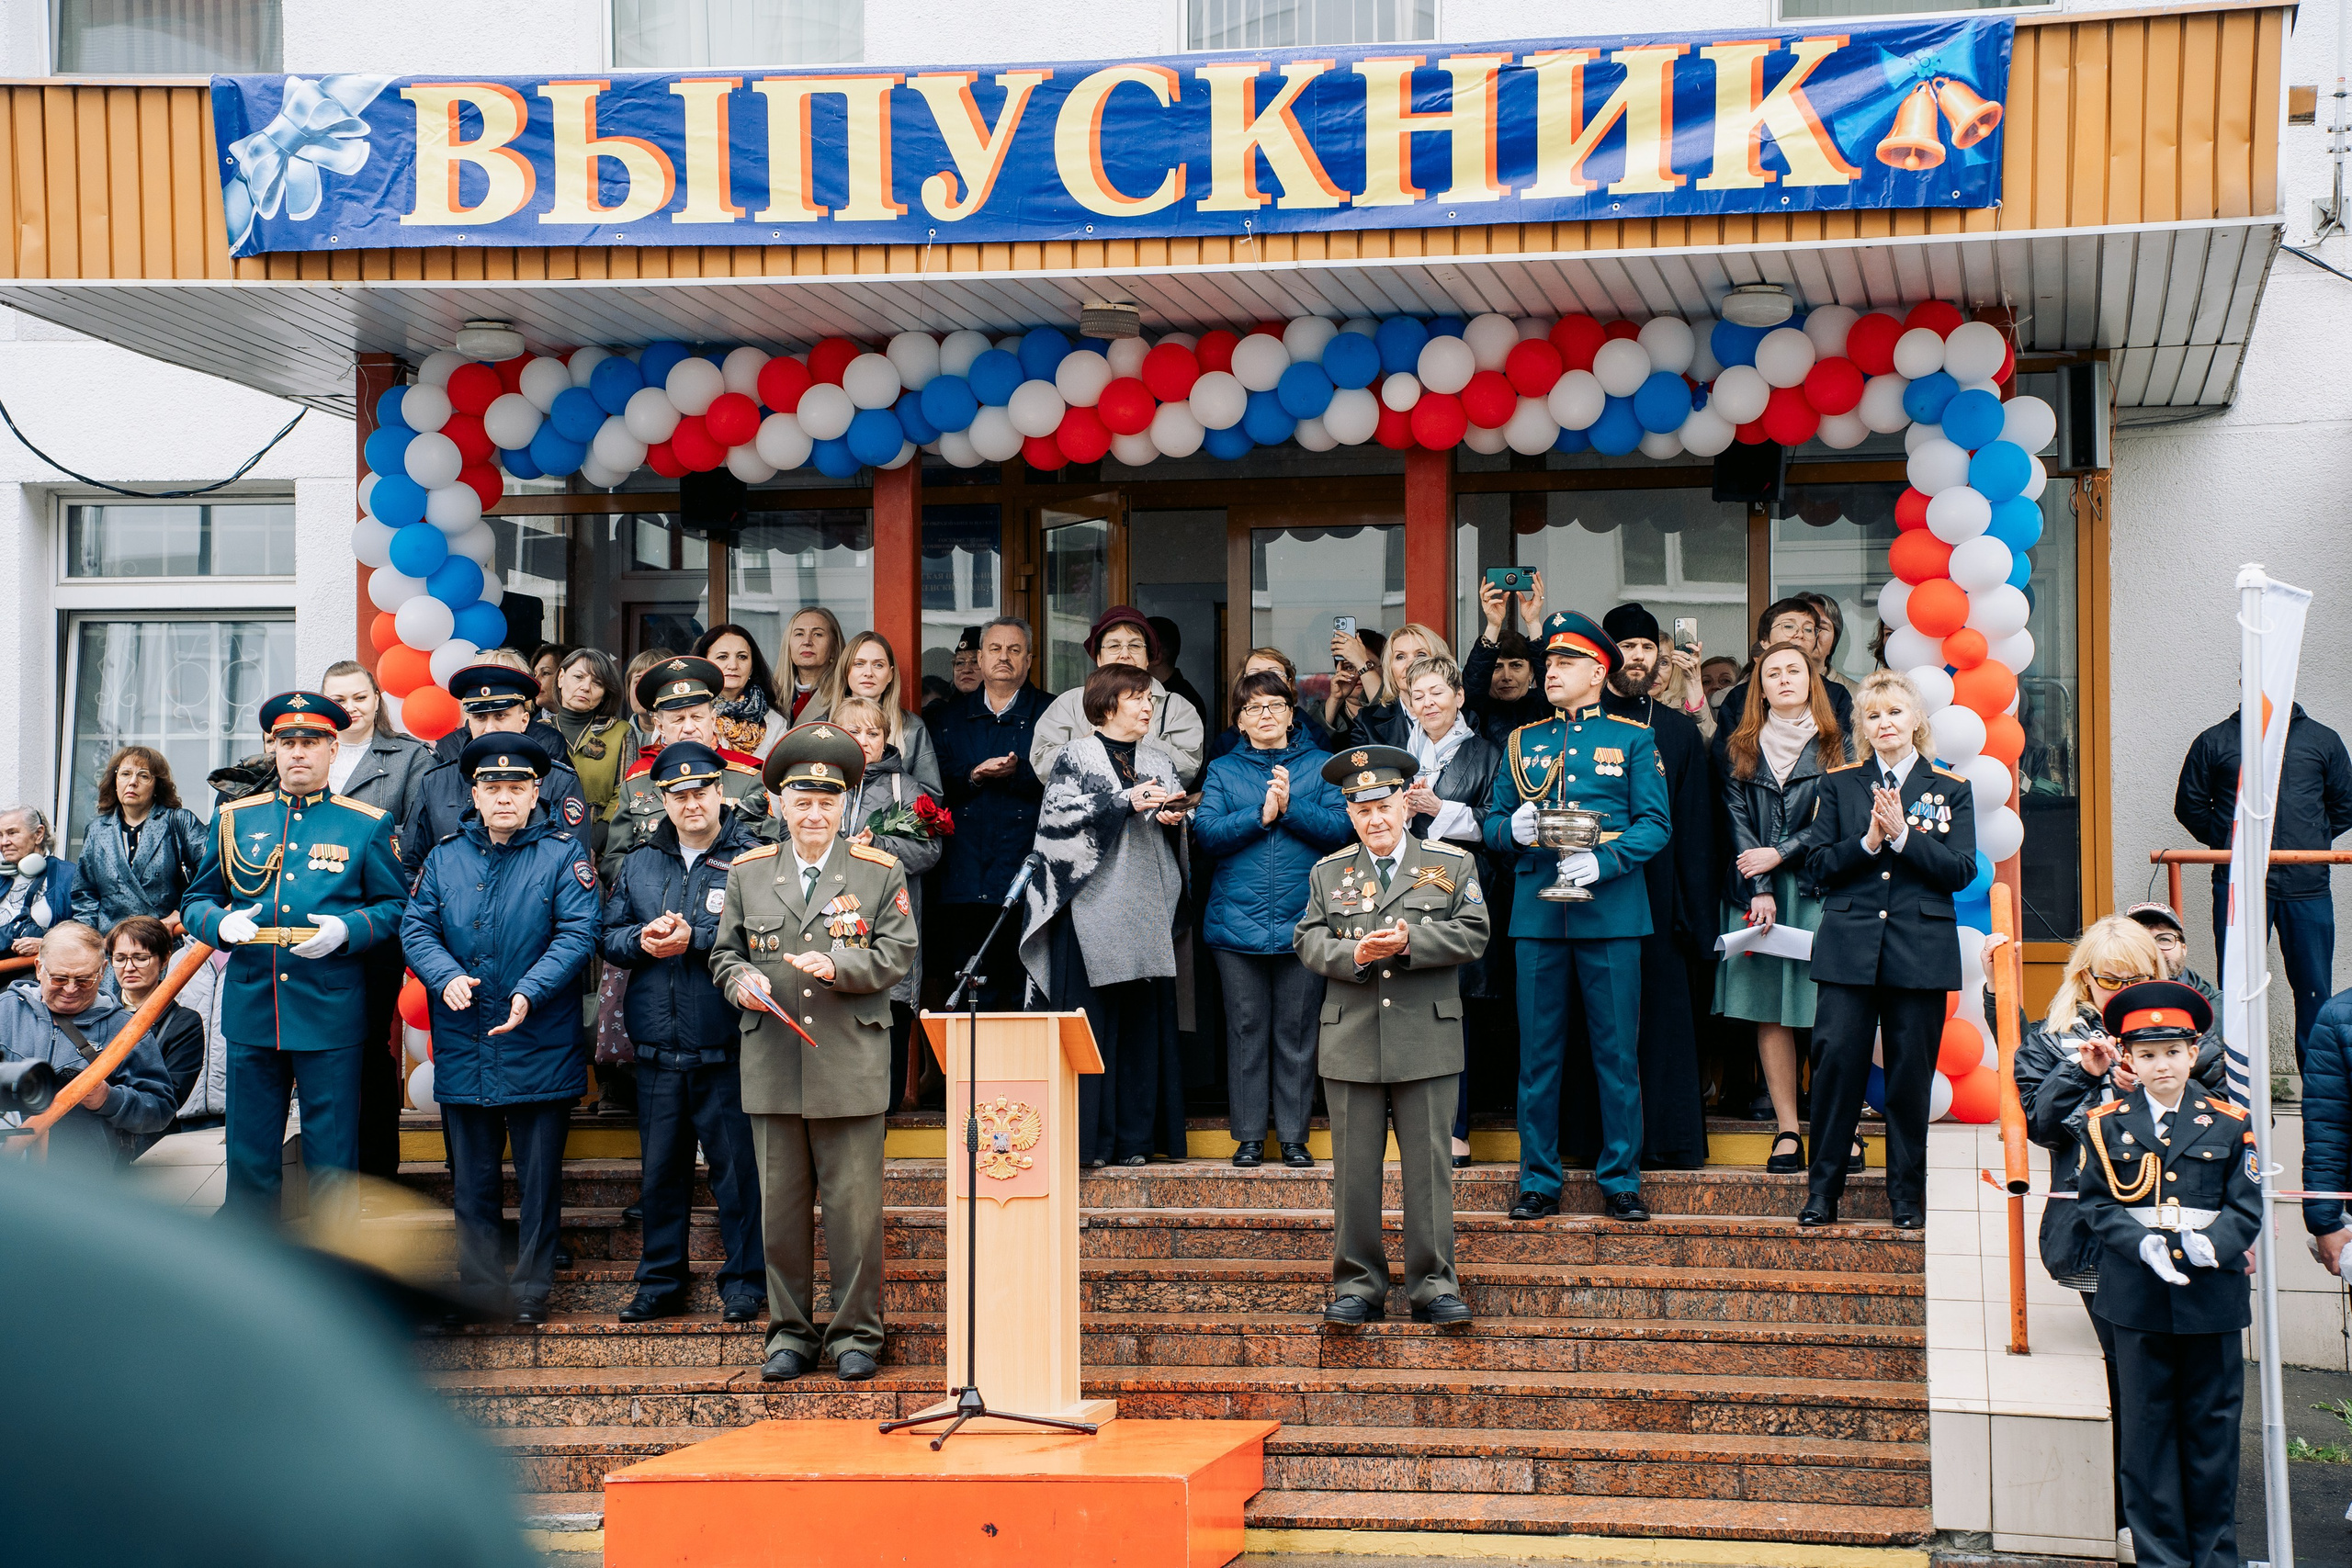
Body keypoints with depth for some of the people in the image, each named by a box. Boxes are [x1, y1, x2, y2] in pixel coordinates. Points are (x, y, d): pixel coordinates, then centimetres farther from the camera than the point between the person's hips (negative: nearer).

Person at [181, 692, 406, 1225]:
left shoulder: (367, 825, 4)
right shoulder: (233, 819, 10)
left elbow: (396, 907, 5)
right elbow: (195, 901, 14)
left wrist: (346, 930, -14)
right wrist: (222, 923, -9)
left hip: (332, 1015, -2)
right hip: (251, 1011, 2)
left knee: (331, 1159, 2)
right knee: (249, 1159, 8)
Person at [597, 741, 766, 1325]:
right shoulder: (639, 862, 13)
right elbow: (605, 936, 12)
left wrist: (694, 937, -19)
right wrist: (642, 942, -8)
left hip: (728, 1047, -4)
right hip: (657, 1045, 4)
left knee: (737, 1167, 0)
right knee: (661, 1168, 11)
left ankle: (744, 1282, 11)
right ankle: (661, 1282, 21)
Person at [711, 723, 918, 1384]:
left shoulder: (880, 872, 5)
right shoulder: (748, 873, 11)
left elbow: (897, 954, 0)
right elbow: (724, 952, 15)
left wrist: (838, 966, -16)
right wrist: (741, 981, -7)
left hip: (851, 1067, -2)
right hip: (772, 1068, 2)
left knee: (854, 1206, 0)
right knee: (780, 1205, 6)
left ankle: (856, 1336, 10)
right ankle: (790, 1335, 16)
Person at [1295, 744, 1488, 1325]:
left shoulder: (1453, 864, 7)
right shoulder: (1329, 873, 13)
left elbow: (1472, 935, -2)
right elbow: (1308, 941, 6)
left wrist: (1410, 941, -15)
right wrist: (1352, 953, -14)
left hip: (1428, 1042, -1)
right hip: (1351, 1042, 2)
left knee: (1429, 1165, 0)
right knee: (1354, 1168, 3)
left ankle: (1434, 1286, 7)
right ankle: (1357, 1287, 11)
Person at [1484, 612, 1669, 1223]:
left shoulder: (1633, 740, 5)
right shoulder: (1522, 742, 14)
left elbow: (1655, 824, -1)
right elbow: (1492, 823, 15)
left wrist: (1603, 862, -17)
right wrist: (1511, 830, -9)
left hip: (1611, 912, -2)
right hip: (1537, 914, 3)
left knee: (1617, 1051, 0)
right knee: (1538, 1052, 4)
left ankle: (1621, 1179, 9)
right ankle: (1539, 1181, 11)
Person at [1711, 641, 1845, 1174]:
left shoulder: (1835, 747, 6)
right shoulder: (1737, 749, 11)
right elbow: (1738, 822, 4)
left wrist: (1780, 855, -8)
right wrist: (1759, 891, -7)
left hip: (1818, 890, -2)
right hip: (1754, 891, 2)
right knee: (1768, 1010, -1)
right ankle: (1787, 1131, 1)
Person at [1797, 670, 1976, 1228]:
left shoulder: (1951, 790, 7)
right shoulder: (1840, 784, 10)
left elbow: (1961, 870, -3)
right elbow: (1818, 866, 3)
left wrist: (1903, 835, -13)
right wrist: (1868, 841, -12)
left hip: (1920, 950, 0)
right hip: (1848, 946, 0)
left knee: (1910, 1073, 3)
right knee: (1836, 1064, -5)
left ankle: (1907, 1197, 13)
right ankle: (1822, 1192, 5)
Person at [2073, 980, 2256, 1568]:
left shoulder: (2228, 1123, 4)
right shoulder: (2105, 1124, 4)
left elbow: (2245, 1208, 3)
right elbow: (2097, 1204, 3)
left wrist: (2213, 1244, -17)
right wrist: (2143, 1244, -15)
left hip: (2212, 1293, 0)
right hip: (2138, 1297, 0)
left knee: (2213, 1426, 5)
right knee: (2147, 1428, 4)